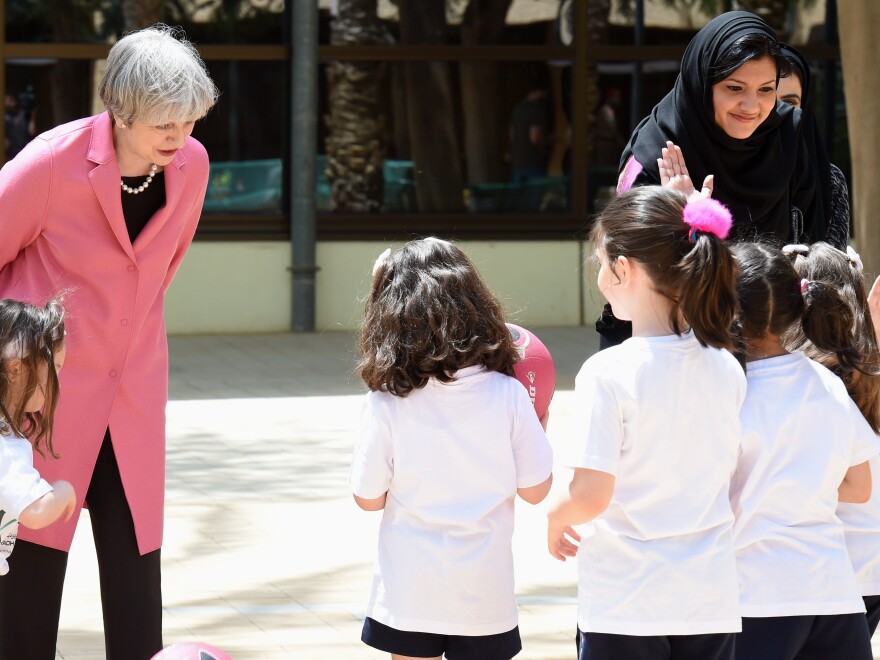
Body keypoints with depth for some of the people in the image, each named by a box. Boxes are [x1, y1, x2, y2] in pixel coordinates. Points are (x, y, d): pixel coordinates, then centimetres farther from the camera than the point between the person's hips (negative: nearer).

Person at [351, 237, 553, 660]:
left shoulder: (386, 403, -13)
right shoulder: (507, 395, -11)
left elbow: (369, 499, -4)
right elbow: (535, 489, -4)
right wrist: (537, 425, 11)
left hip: (408, 594, 0)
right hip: (484, 594, 0)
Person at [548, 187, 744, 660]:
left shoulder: (608, 372, -15)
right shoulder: (726, 368, 3)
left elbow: (591, 495, -17)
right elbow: (727, 473, 11)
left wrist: (556, 519, 3)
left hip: (624, 605, -5)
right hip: (711, 602, 5)